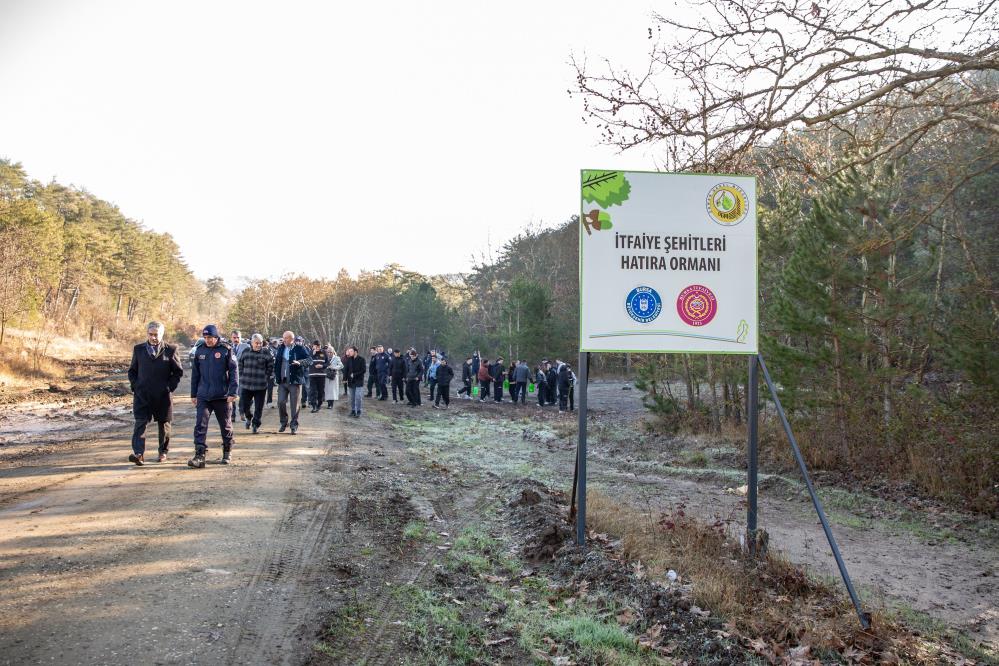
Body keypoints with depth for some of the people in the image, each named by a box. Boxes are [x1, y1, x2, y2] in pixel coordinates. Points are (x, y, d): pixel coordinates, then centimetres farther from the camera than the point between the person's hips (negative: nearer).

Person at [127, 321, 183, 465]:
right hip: (142, 394, 1)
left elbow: (178, 371, 5)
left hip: (163, 395, -1)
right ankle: (139, 454, -17)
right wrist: (134, 386, 1)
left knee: (164, 425, 9)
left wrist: (170, 387, -4)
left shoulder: (170, 350, 2)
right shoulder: (138, 349, 9)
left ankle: (163, 452, 25)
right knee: (140, 423, -11)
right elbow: (132, 371, 16)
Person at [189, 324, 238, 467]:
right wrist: (193, 394, 10)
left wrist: (232, 393, -13)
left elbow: (234, 372, -7)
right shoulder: (200, 351, 6)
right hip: (203, 396, 2)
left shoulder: (226, 350, -5)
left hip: (222, 396, -2)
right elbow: (195, 374, 11)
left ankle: (227, 453, 27)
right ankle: (199, 456, -9)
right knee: (200, 426, -9)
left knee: (226, 426, 10)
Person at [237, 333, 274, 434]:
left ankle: (255, 424, 20)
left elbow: (270, 367, 1)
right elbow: (240, 364, 15)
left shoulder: (266, 353, -4)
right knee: (244, 405, 6)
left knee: (258, 407, 3)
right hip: (246, 385, 2)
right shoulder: (245, 352, 3)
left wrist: (266, 378, -3)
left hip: (261, 386, -2)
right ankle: (248, 417, 36)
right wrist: (242, 377, 8)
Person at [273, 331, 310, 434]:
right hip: (282, 381, 4)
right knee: (281, 402, 2)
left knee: (294, 404, 0)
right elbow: (276, 362, 17)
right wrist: (276, 376, 10)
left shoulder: (300, 349, -5)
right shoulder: (281, 348, 9)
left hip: (295, 381, -4)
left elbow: (309, 359, -8)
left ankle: (294, 425, 10)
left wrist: (300, 362, -27)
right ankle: (284, 422, 21)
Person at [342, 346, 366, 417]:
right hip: (350, 381, 4)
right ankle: (353, 410, 19)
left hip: (359, 382, -4)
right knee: (352, 397, 8)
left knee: (358, 397, -8)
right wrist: (345, 378, -6)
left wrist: (354, 375, -16)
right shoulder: (348, 360, 5)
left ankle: (358, 412, 0)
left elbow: (363, 370, -8)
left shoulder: (361, 360, -5)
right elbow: (345, 370, 6)